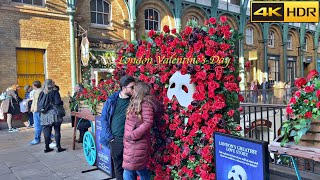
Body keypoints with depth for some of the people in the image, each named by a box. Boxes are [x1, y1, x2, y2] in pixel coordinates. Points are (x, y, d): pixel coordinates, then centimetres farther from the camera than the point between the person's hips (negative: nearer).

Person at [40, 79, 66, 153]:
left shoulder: (42, 93, 5)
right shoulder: (55, 92, -9)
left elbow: (39, 103, 5)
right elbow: (58, 102, -17)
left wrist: (41, 110, 16)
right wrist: (62, 103, 3)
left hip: (44, 115, 4)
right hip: (54, 113, -4)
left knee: (46, 131, 10)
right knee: (57, 131, 4)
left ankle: (47, 148, 16)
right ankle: (58, 147, 8)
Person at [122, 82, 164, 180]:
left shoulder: (145, 103, -15)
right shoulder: (136, 103, 14)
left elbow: (147, 123, -23)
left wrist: (132, 135, -20)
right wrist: (128, 137, 11)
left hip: (137, 145, -9)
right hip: (134, 144, 9)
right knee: (141, 169, 18)